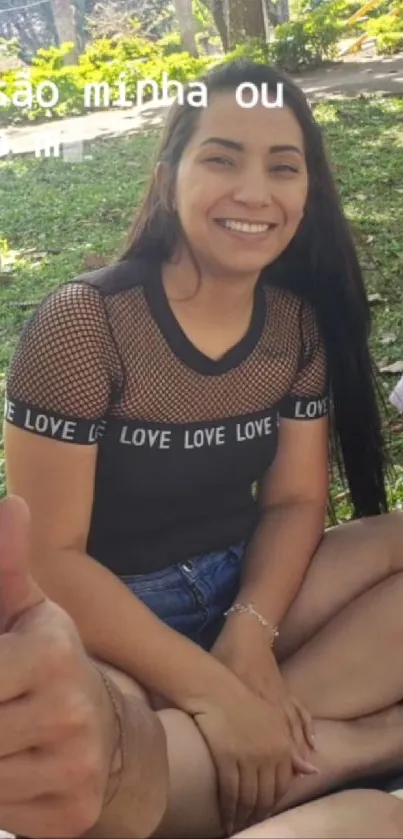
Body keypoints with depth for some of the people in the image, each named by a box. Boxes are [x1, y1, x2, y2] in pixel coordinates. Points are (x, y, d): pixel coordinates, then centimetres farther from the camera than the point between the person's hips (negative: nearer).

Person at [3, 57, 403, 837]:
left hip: (247, 590, 5)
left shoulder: (300, 321, -2)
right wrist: (212, 690, -25)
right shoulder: (84, 324, -19)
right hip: (107, 622, -4)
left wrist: (252, 631, -20)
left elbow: (294, 500, 0)